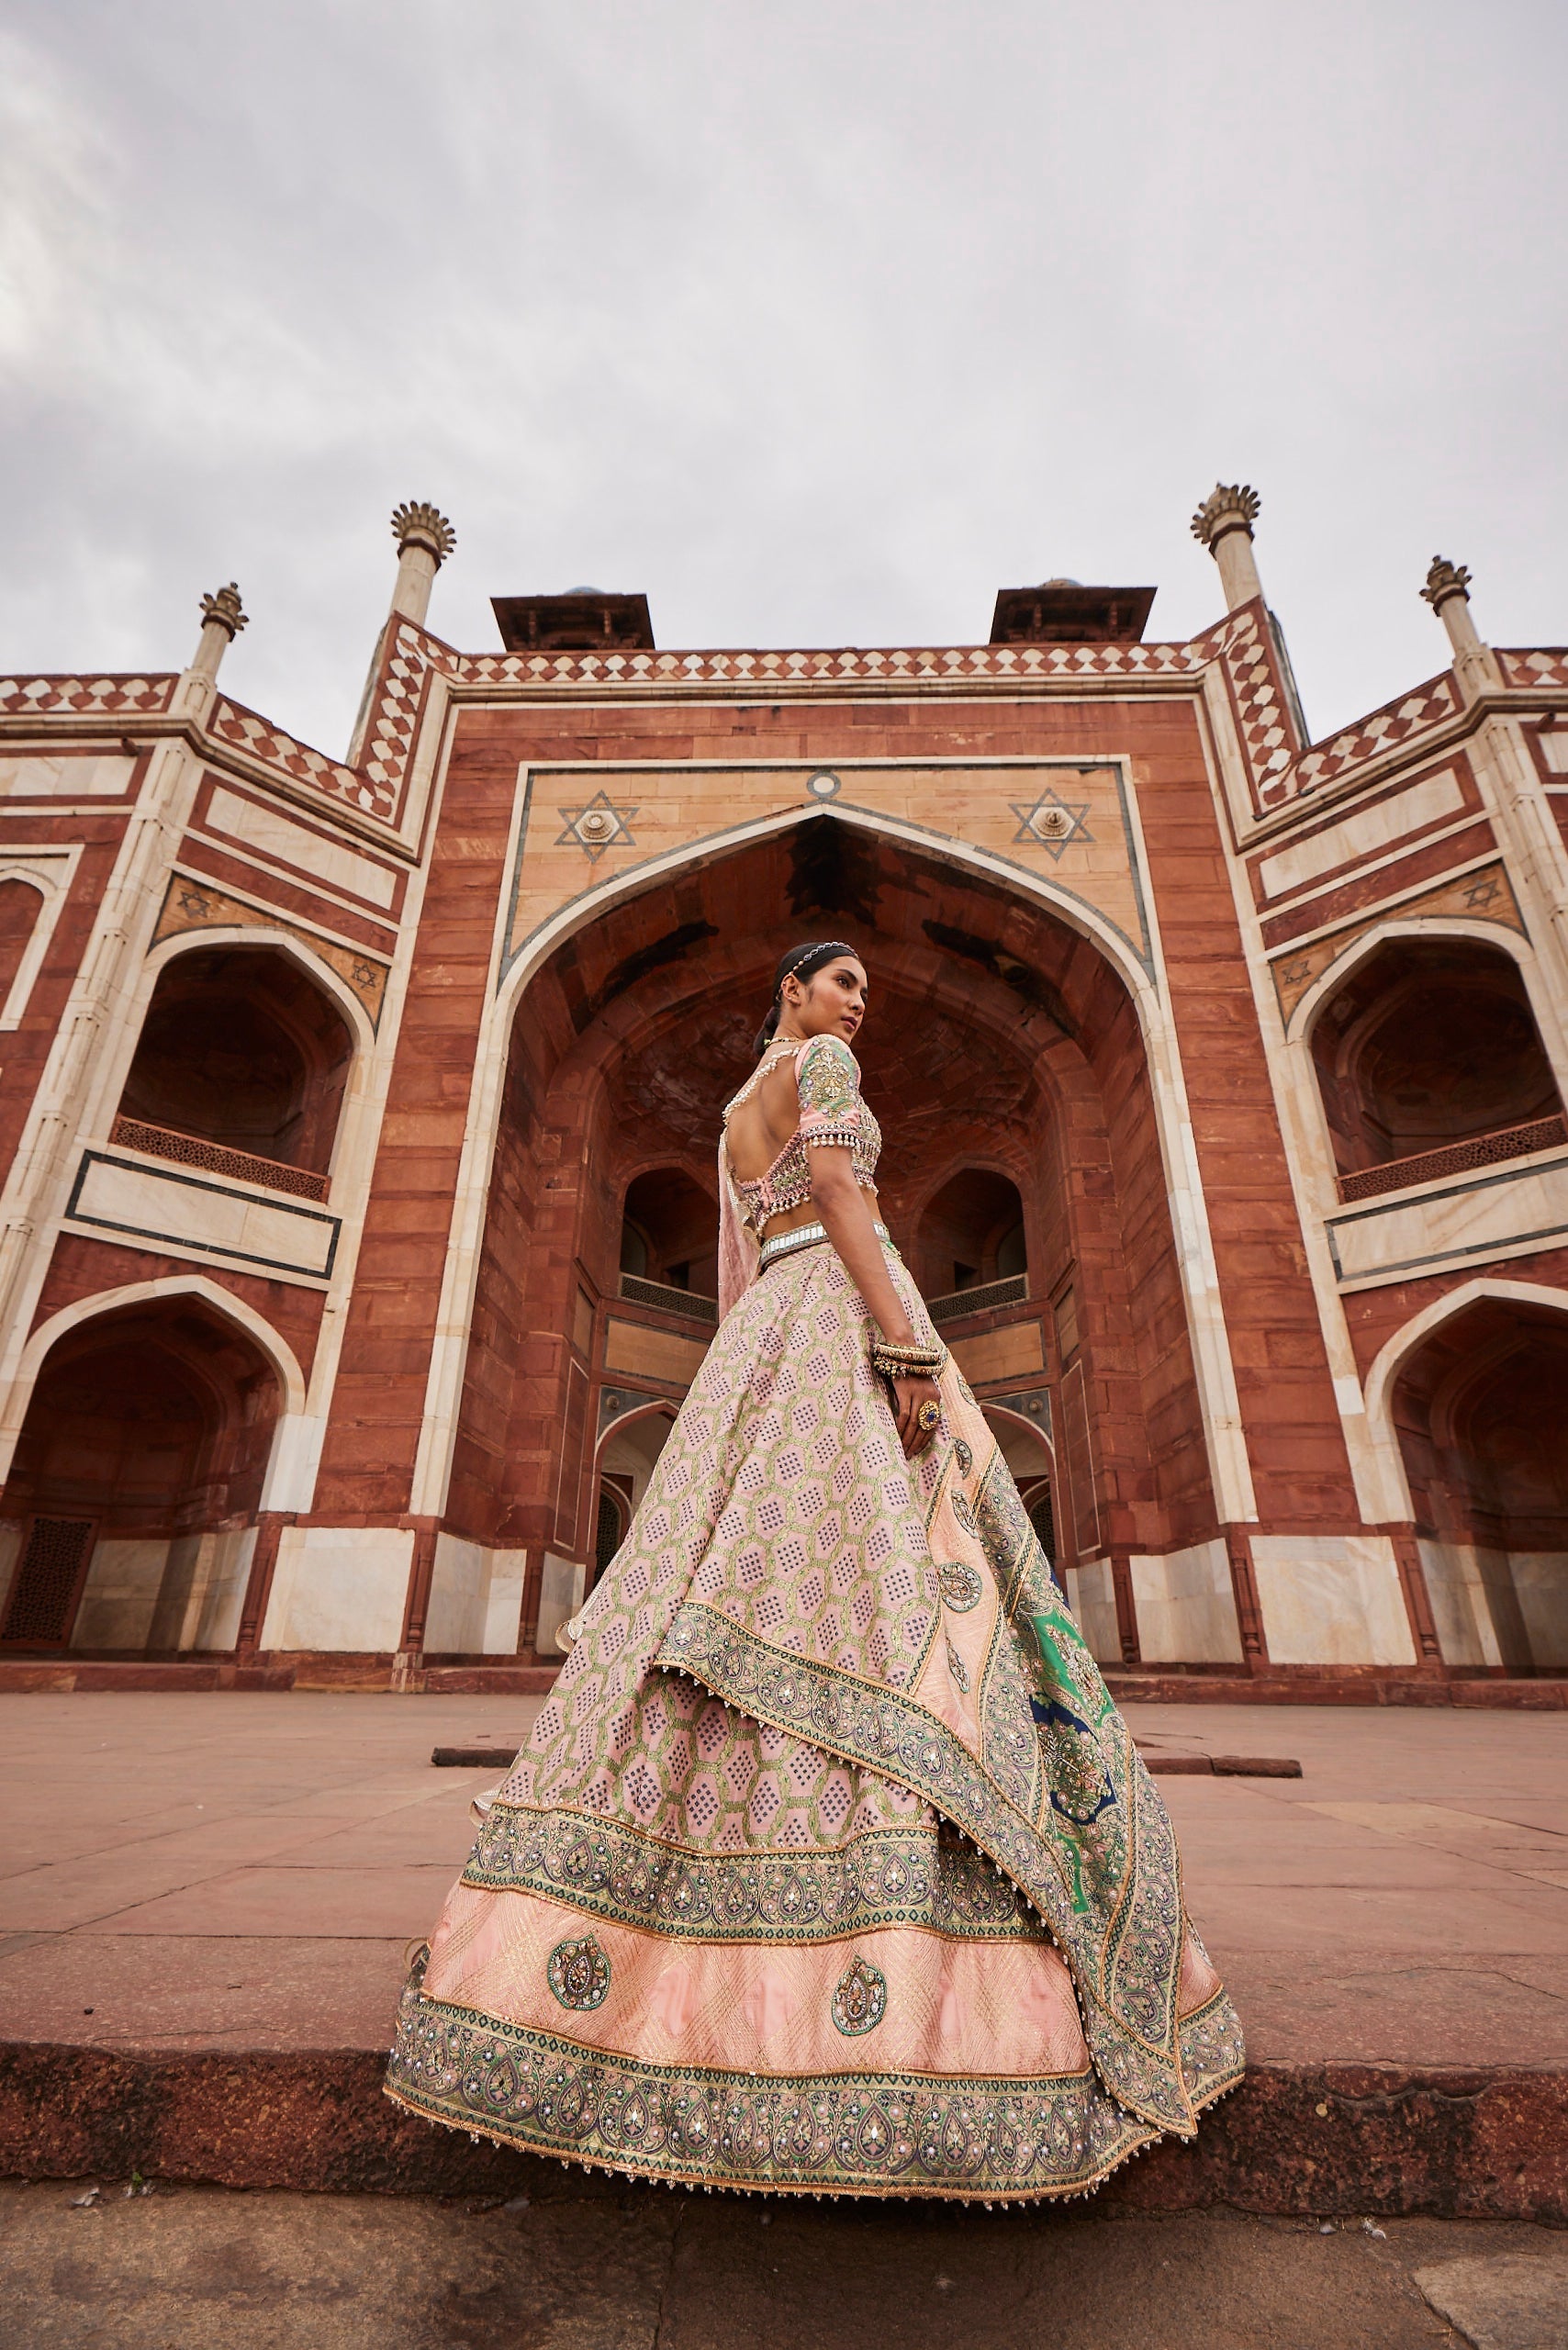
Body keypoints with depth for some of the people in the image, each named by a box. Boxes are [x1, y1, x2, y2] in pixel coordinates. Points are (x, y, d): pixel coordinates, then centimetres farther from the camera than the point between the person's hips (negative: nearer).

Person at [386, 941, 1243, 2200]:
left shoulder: (735, 1115, 30)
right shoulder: (821, 1063, 4)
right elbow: (838, 1190, -12)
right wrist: (910, 1346, -19)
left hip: (764, 1348, 9)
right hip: (842, 1324, -9)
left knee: (736, 1629, 3)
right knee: (887, 1621, -16)